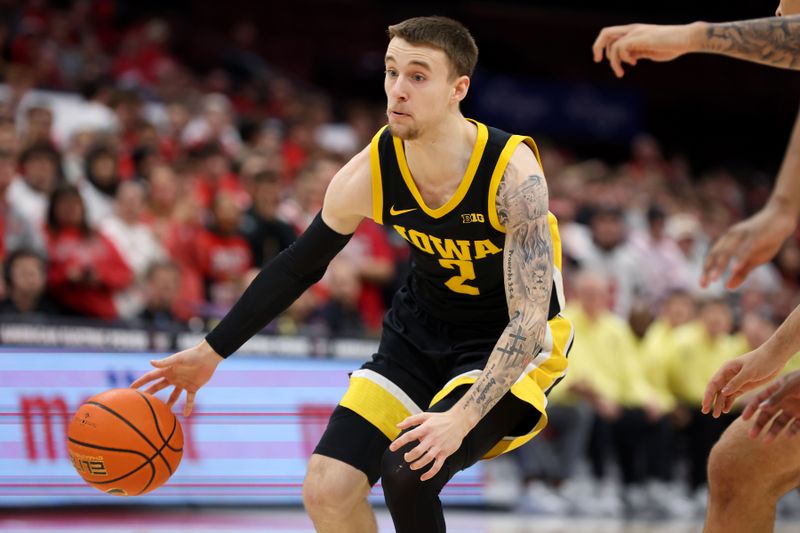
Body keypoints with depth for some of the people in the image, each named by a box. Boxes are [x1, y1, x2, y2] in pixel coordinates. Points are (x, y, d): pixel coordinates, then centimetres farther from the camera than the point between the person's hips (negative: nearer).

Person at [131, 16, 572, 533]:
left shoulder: (513, 172, -28)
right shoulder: (368, 173, -15)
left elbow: (530, 319, -30)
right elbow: (300, 266, 2)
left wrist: (462, 417, -43)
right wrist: (212, 351, 4)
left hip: (513, 345, -5)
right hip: (422, 330, 5)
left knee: (409, 471, -28)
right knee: (326, 491, -8)